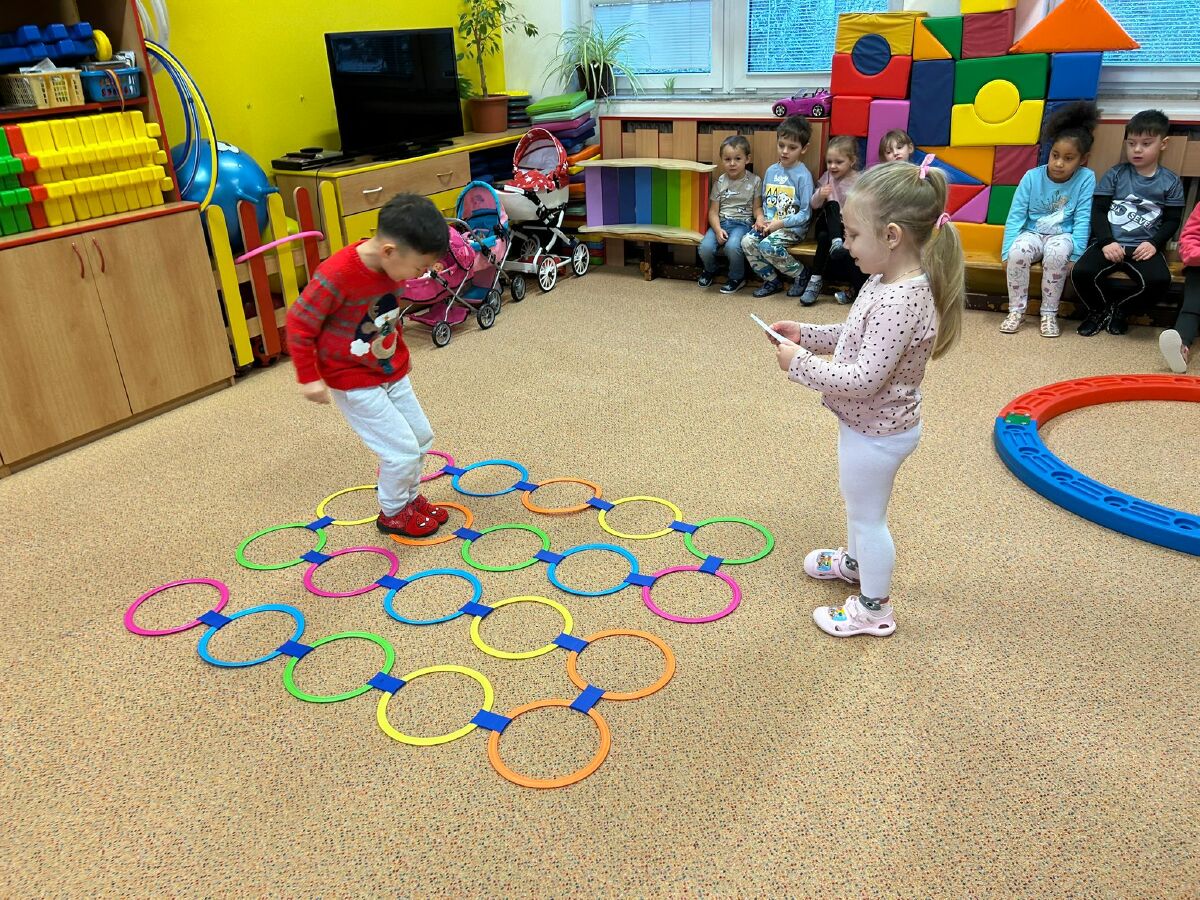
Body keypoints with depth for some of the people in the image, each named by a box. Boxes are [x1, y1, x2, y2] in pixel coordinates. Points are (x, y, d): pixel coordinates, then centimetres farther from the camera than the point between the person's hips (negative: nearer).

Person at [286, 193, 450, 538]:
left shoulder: (394, 265, -8)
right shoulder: (336, 276, -32)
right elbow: (299, 323, -21)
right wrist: (309, 377, -17)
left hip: (392, 373, 7)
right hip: (354, 382, -7)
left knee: (421, 437, 15)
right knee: (402, 450, -5)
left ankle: (410, 497, 38)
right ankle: (393, 513, 21)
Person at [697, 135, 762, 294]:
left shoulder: (754, 181, 2)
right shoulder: (720, 182, 5)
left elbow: (756, 207, 6)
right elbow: (713, 211, 3)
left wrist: (760, 218, -18)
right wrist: (718, 229, -15)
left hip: (742, 223, -2)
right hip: (721, 222, 2)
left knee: (732, 246, -34)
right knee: (705, 247, -24)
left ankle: (737, 277, -4)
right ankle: (710, 270, 12)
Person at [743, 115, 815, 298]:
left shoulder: (803, 175, -9)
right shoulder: (771, 171, 9)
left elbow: (805, 214, -11)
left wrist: (780, 223, -18)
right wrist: (761, 217, 0)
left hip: (793, 228, -6)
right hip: (769, 223, 6)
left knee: (767, 246, -30)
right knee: (747, 242, -18)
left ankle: (801, 274, -5)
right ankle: (771, 281, -1)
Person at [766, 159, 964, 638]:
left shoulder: (900, 301, -33)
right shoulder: (890, 281, -2)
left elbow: (864, 379, -35)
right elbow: (857, 336, 12)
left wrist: (800, 363, -27)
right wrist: (806, 334, 2)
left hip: (877, 431, -10)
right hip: (870, 423, 10)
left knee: (867, 515, 8)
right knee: (859, 505, 30)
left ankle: (874, 609, 27)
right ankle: (855, 561, 55)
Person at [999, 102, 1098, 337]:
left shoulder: (1086, 179, -10)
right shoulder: (1032, 177, -8)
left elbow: (1082, 220, -10)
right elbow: (1015, 216, -9)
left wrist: (1075, 256, -19)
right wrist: (1006, 252, -18)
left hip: (1063, 236, -1)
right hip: (1033, 233, 1)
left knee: (1057, 252, -36)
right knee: (1017, 251, -33)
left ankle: (1049, 314, -19)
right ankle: (1016, 310, -15)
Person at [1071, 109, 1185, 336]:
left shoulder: (1170, 182, 9)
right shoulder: (1115, 174, 9)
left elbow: (1172, 220, 7)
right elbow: (1098, 210, 3)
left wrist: (1154, 244, -12)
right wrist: (1107, 242, -12)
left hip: (1144, 247, 0)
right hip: (1109, 243, 0)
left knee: (1159, 280, -29)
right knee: (1080, 273, -27)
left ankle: (1121, 310, 2)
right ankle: (1101, 309, 5)